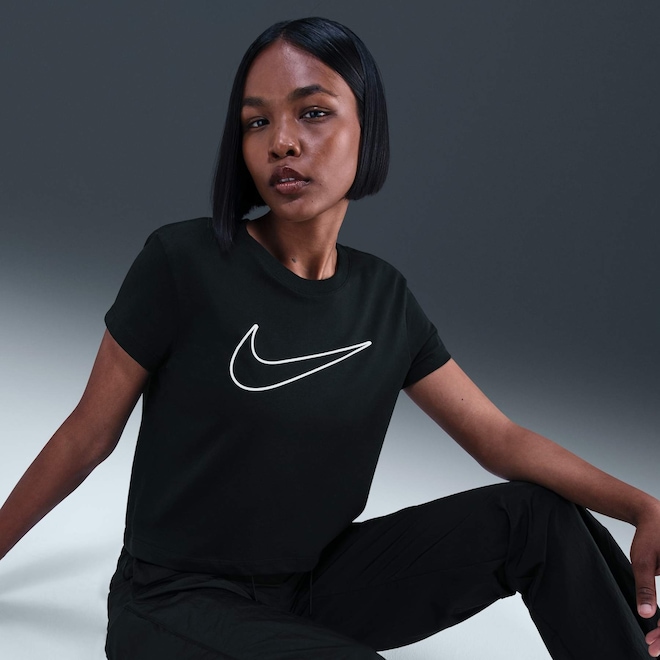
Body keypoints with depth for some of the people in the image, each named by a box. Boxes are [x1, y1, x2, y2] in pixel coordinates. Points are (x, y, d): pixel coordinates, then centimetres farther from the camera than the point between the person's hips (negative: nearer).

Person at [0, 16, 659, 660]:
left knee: (541, 512, -8)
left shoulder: (383, 297, 1)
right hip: (178, 602, -5)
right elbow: (88, 435, -7)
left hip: (312, 585, 5)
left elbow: (499, 437, 0)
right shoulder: (183, 262, -15)